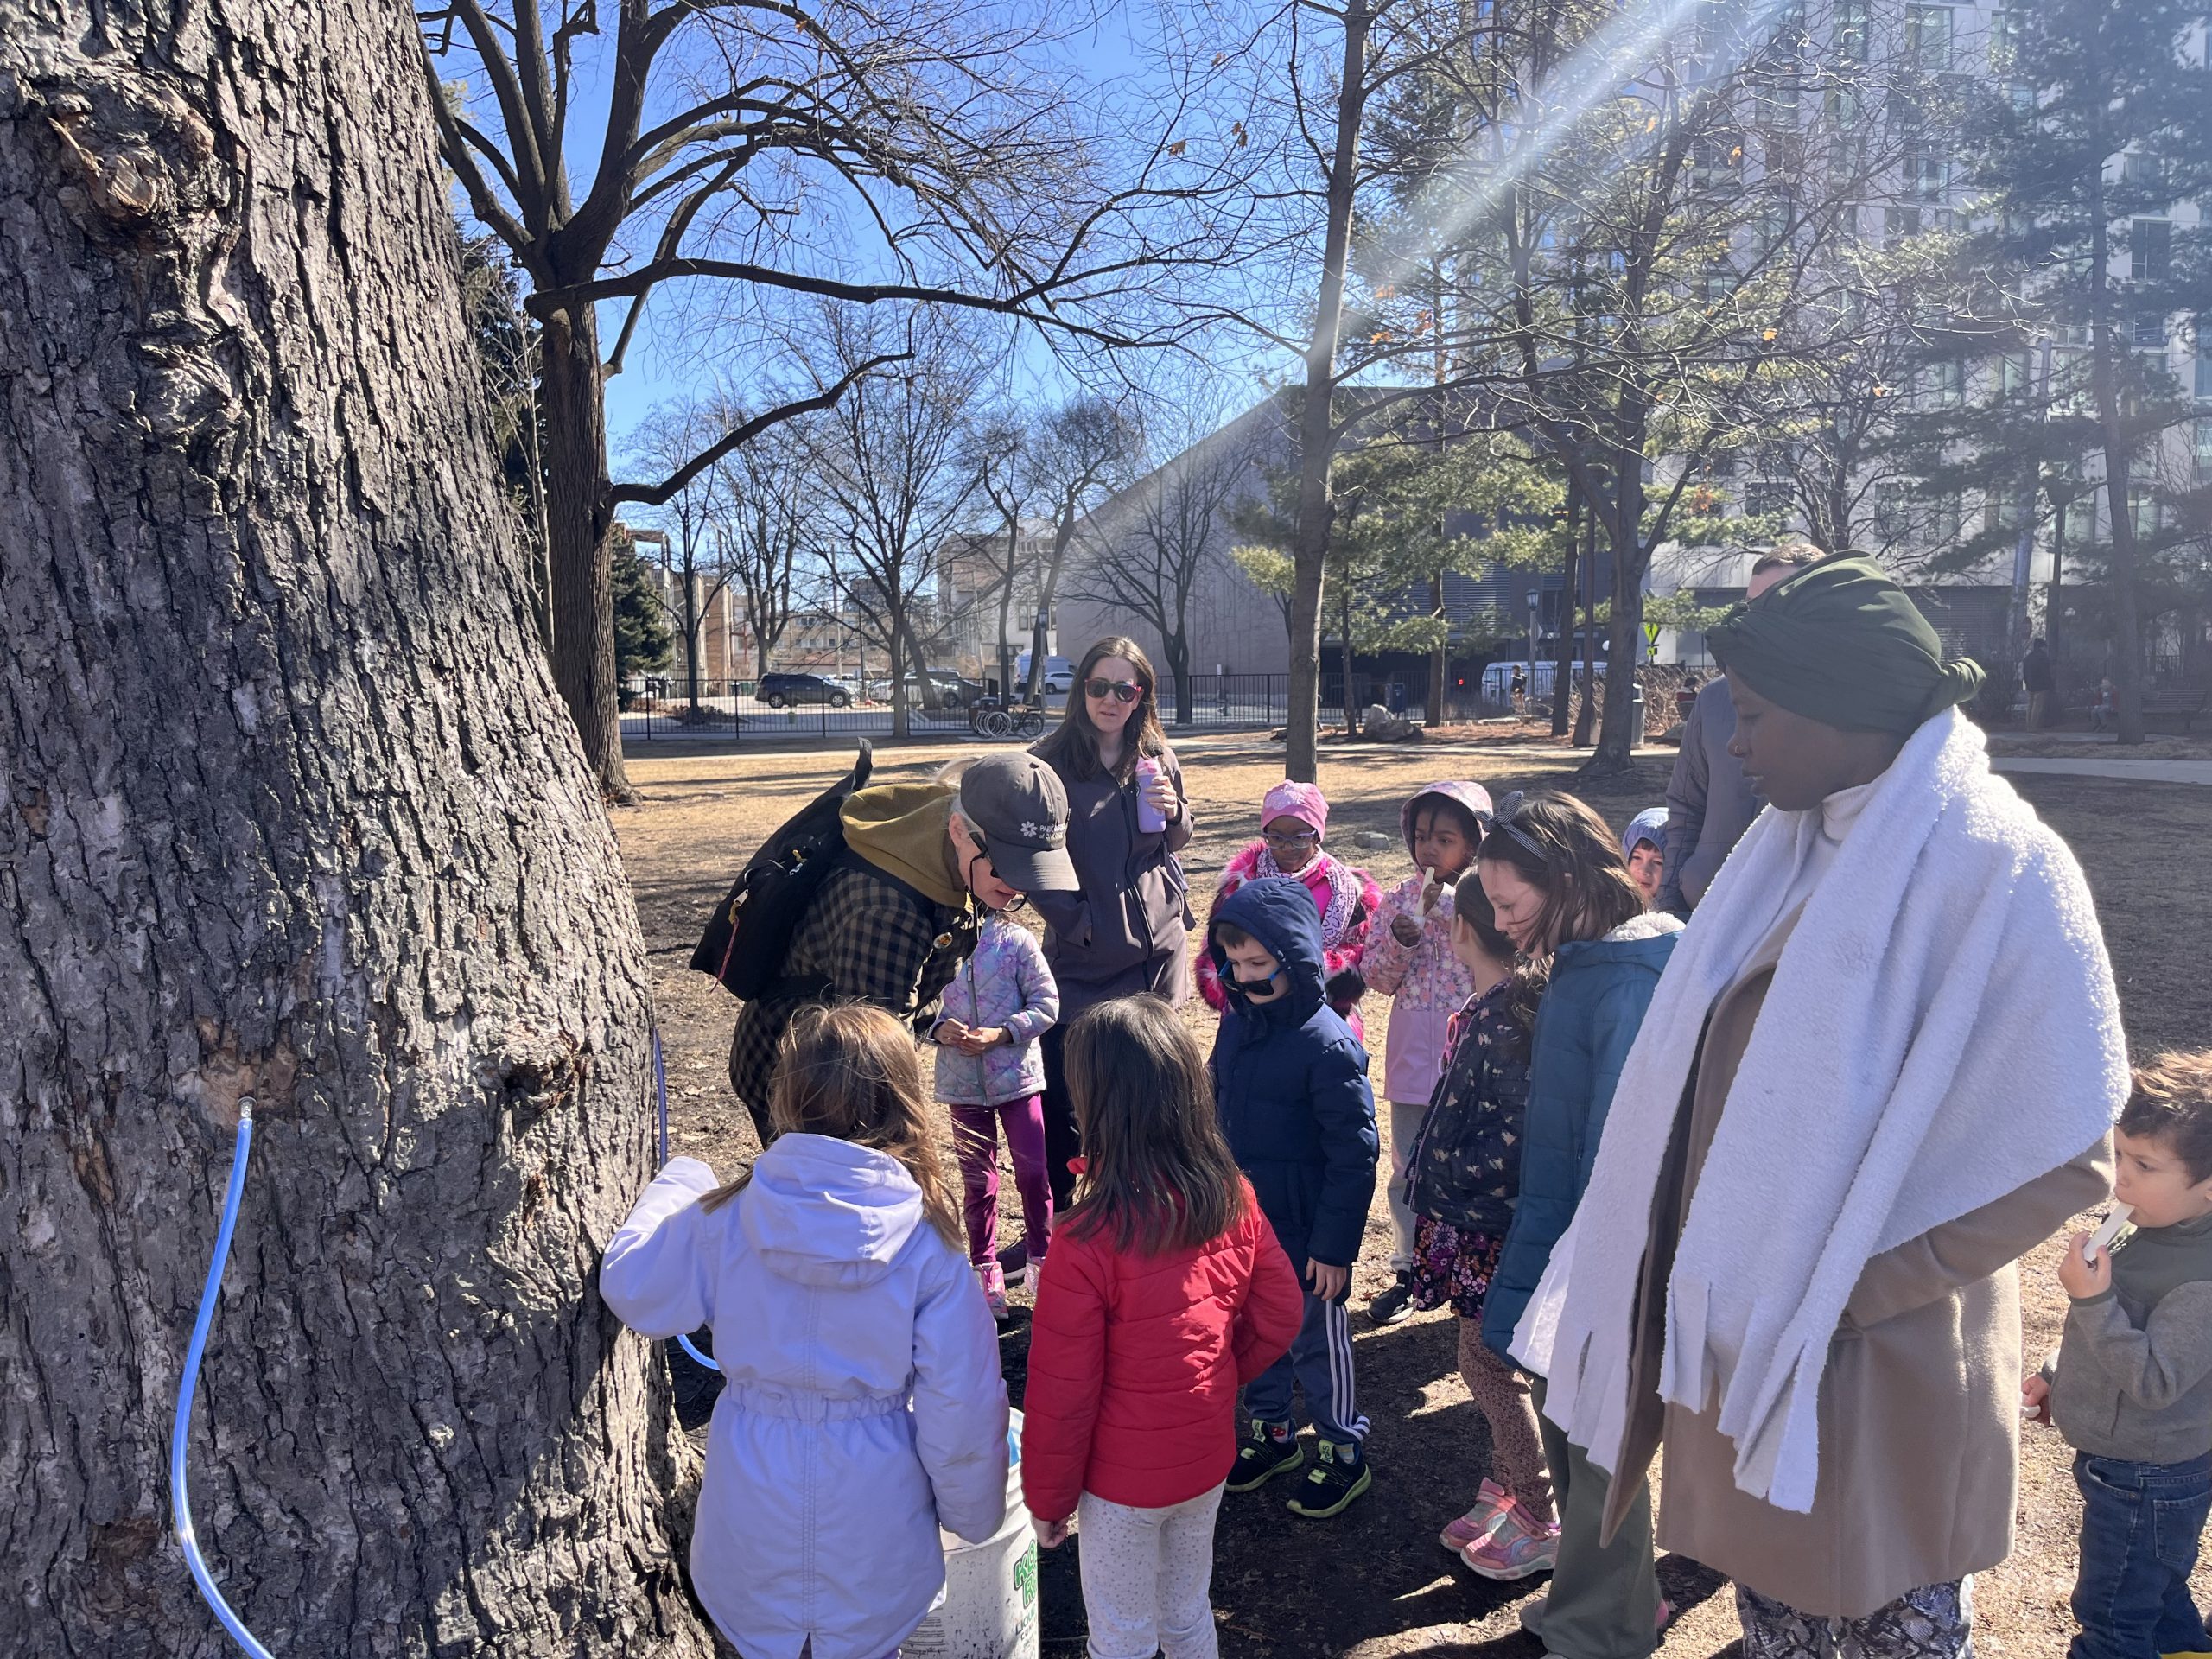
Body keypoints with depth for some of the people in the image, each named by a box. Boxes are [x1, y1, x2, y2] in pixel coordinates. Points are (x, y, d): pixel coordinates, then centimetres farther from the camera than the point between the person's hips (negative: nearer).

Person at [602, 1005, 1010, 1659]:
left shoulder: (727, 1218, -16)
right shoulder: (925, 1242, -18)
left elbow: (632, 1290, 1)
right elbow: (961, 1402, -14)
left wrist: (678, 1185, 17)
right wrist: (973, 1512, 4)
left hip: (753, 1512, 1)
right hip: (872, 1525, -1)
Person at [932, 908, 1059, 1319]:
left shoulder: (1014, 938, -9)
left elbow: (1047, 1003, -7)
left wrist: (1001, 1033, -17)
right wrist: (938, 1029, -17)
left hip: (1017, 1074, -1)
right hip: (962, 1080, 2)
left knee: (1033, 1171, 4)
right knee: (977, 1179, 11)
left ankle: (1040, 1259, 24)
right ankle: (985, 1269, 25)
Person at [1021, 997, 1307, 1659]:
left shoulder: (1089, 1240, -29)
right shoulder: (1234, 1198, -13)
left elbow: (1062, 1392, -19)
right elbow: (1280, 1318, 0)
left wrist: (1047, 1496, -4)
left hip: (1124, 1477, -5)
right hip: (1209, 1456, 5)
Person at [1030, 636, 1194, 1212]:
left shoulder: (1156, 757, 6)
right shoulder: (1051, 761, -6)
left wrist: (1174, 811, -5)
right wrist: (1076, 921, -11)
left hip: (1156, 947, 4)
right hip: (1084, 956, -3)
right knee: (1063, 1099, -2)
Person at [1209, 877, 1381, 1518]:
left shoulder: (1328, 1044, -23)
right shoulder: (1236, 1024, -2)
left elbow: (1354, 1156, -19)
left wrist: (1335, 1246, -16)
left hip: (1303, 1232, -6)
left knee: (1317, 1341, 12)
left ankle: (1343, 1454, 32)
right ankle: (1269, 1433, 42)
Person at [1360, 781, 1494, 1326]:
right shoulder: (1401, 898, 3)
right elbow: (1376, 978, 2)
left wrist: (1447, 904, -23)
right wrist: (1400, 939, -16)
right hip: (1413, 1057, 3)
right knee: (1407, 1171, 12)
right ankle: (1407, 1271, 28)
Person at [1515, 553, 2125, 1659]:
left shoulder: (1997, 871, -18)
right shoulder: (1792, 852, 3)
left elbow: (2057, 1160, -18)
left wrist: (1850, 1292, -17)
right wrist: (1709, 1279, 2)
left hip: (1877, 1353, -6)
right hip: (1742, 1320, 6)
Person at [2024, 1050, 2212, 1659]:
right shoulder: (2160, 1233, -2)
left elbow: (2152, 1381, -32)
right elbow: (2121, 1327, 13)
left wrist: (2091, 1299, -37)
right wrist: (2055, 1374, 17)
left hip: (2146, 1482, -9)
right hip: (2124, 1461, 9)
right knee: (2157, 1593, 29)